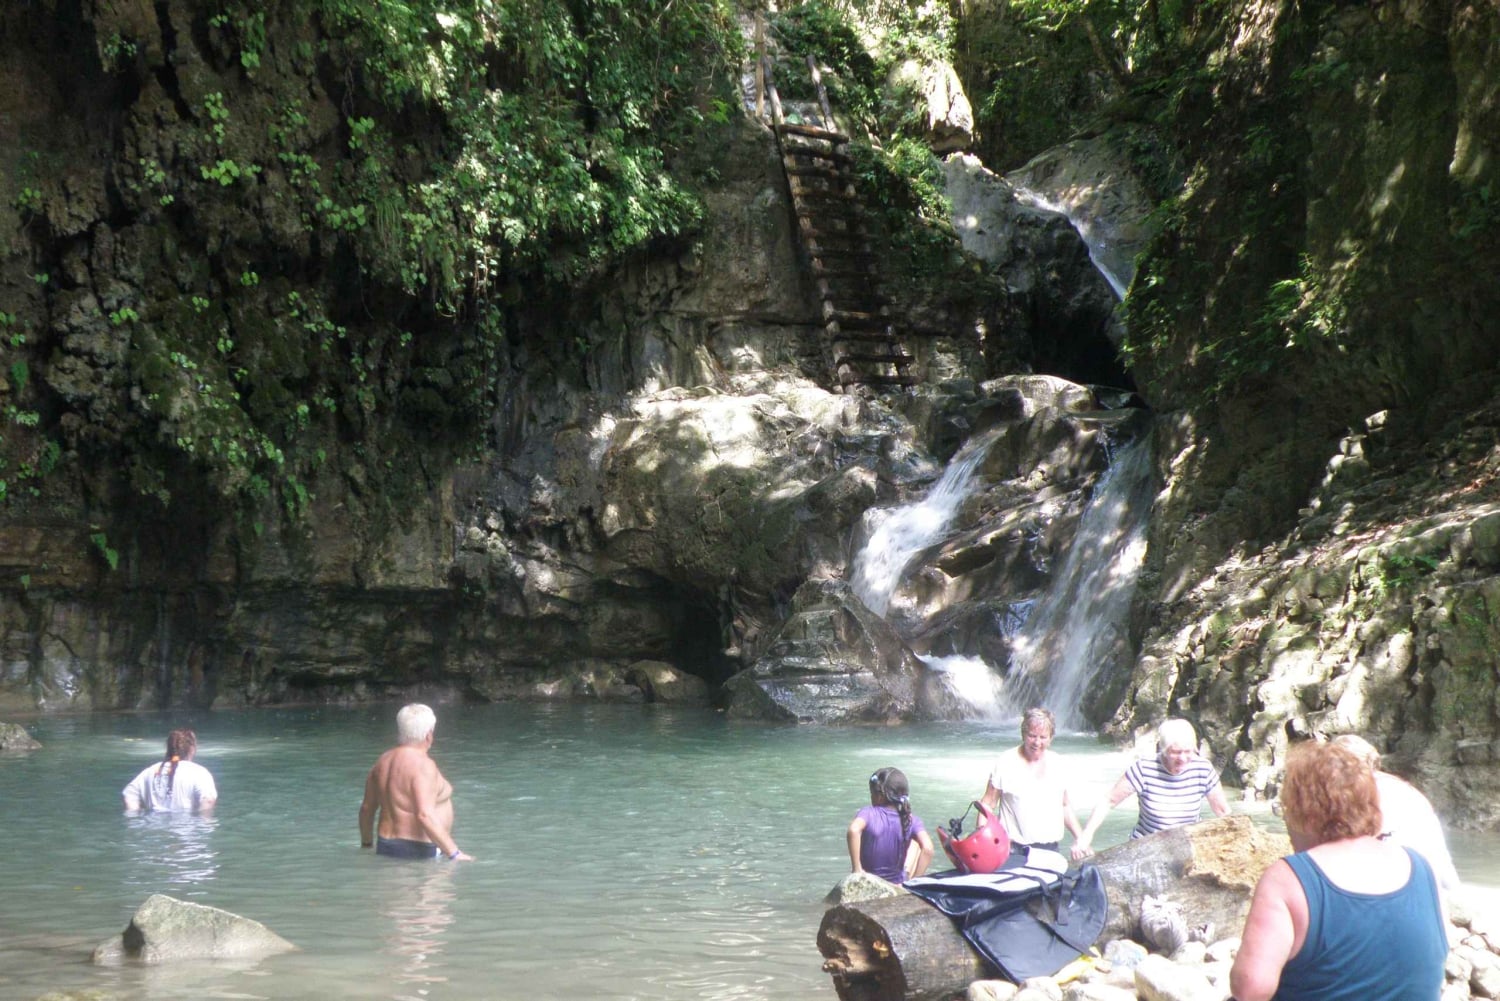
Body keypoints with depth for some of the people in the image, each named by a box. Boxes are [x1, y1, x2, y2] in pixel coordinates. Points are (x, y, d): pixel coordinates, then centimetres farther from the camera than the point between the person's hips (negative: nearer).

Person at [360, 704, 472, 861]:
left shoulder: (384, 761, 13)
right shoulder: (423, 765, -12)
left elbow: (367, 808, 20)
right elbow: (425, 816, -23)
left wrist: (366, 844, 34)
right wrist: (454, 853, -21)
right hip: (419, 852, -9)